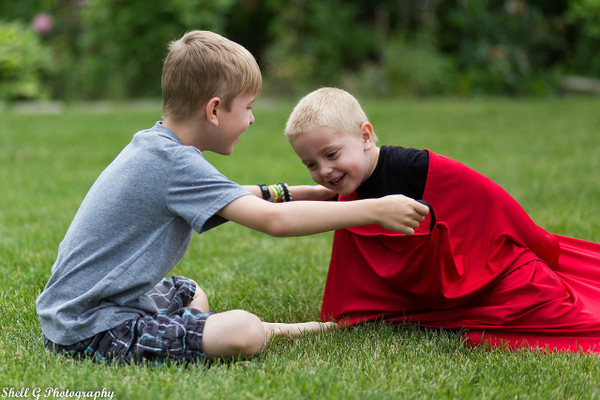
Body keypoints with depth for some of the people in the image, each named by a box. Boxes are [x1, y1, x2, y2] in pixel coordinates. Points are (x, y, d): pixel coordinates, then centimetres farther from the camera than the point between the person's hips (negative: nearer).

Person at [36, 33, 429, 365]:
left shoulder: (153, 146, 11)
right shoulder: (175, 163, -19)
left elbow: (233, 198, 26)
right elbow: (274, 221, -24)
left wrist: (295, 192, 20)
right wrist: (374, 210, -19)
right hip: (89, 329, -11)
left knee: (190, 295, 34)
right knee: (245, 332, -23)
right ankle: (278, 331, 4)